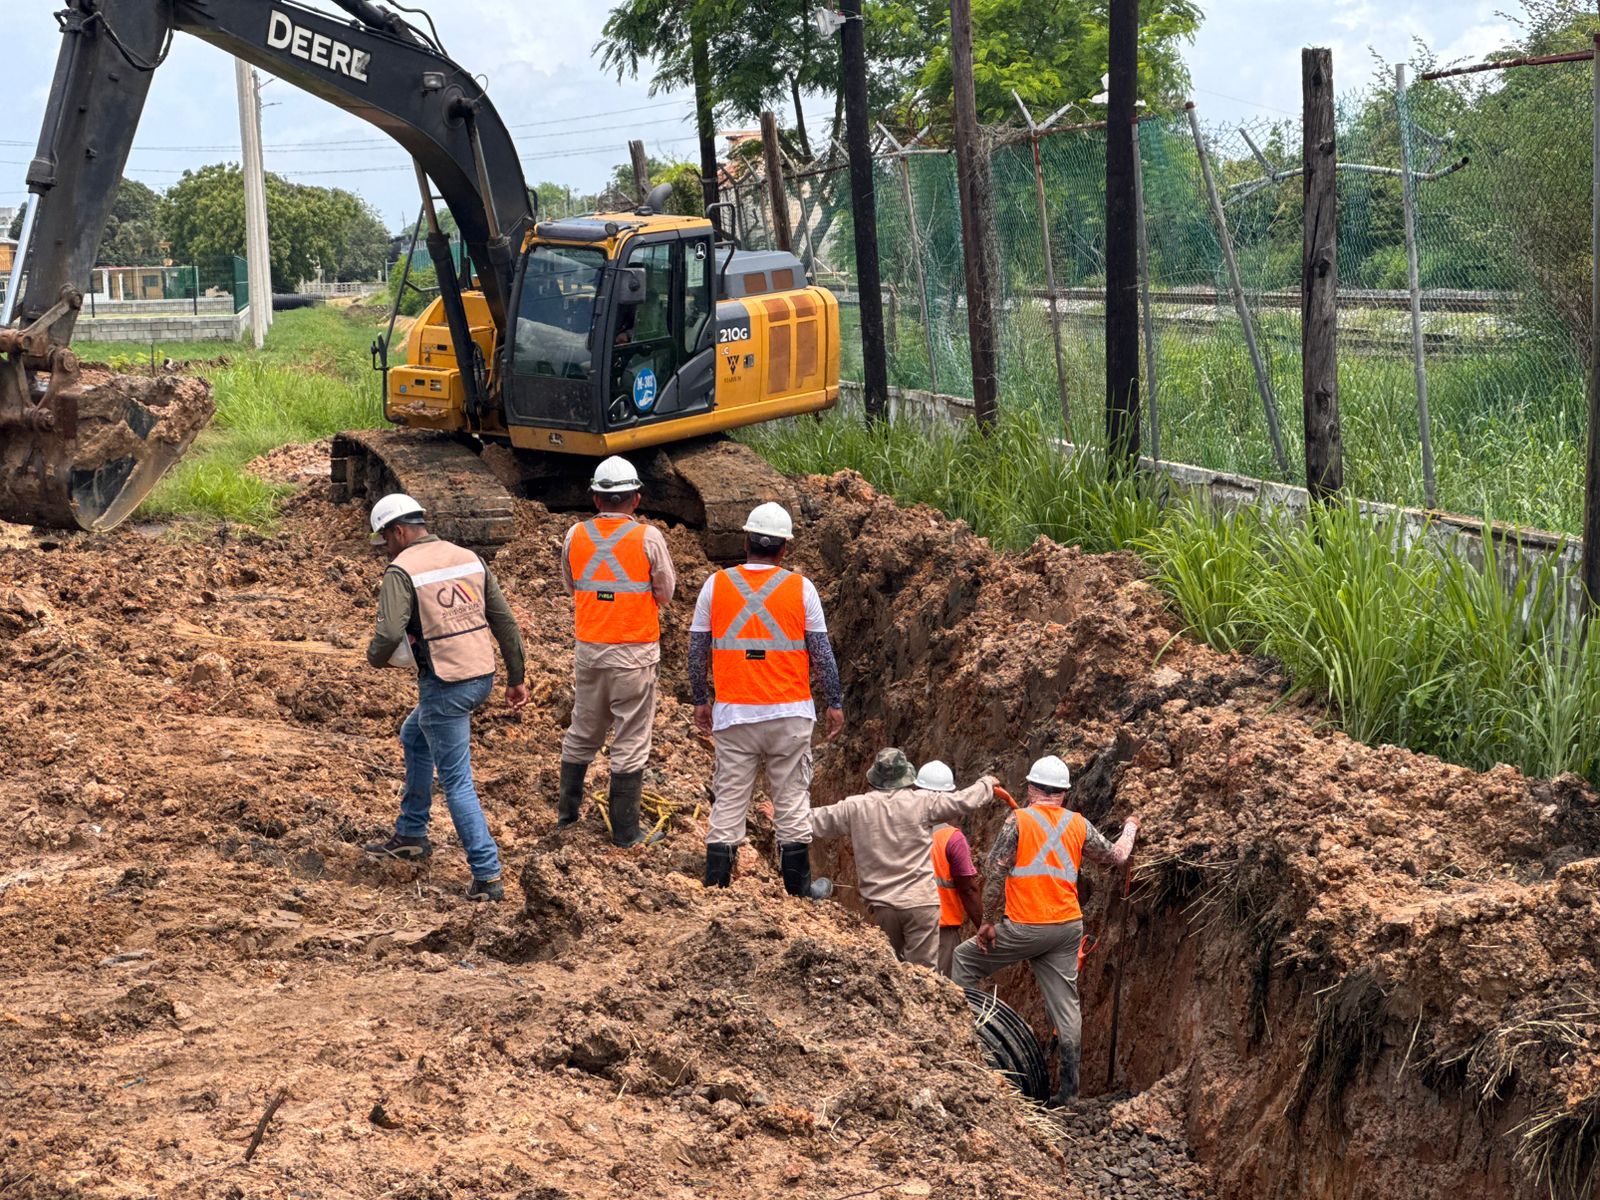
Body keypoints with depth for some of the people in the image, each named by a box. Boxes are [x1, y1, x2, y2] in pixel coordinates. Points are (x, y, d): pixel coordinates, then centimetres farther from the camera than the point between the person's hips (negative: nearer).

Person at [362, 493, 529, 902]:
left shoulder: (402, 570, -11)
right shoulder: (468, 558, 10)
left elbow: (390, 634, -22)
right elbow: (505, 621, 10)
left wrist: (376, 657, 1)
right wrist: (516, 678, 15)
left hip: (444, 686, -8)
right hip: (482, 677, 8)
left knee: (456, 782, 0)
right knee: (413, 738, 29)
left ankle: (488, 877, -2)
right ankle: (411, 834, 37)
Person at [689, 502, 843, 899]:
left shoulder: (716, 584, 0)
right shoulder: (801, 588, -3)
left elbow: (697, 651, 5)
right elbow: (822, 653, 0)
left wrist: (700, 701, 16)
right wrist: (835, 704, 8)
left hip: (733, 713, 1)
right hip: (790, 714, -1)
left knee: (728, 799, 6)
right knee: (793, 798, 8)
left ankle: (715, 885, 5)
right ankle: (798, 887, 14)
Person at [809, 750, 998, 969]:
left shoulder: (855, 808, 0)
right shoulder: (921, 802, -5)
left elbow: (814, 821, 8)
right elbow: (965, 801, 2)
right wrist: (987, 784, 24)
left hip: (880, 904, 3)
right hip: (920, 902, -3)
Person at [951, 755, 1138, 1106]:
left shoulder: (1018, 820, -6)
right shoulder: (1079, 825, 5)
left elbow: (996, 874, -10)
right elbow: (1116, 857, 17)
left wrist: (988, 921, -3)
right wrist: (1130, 829, 37)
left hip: (1024, 927, -4)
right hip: (1068, 926, 4)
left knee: (965, 958, 15)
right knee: (1065, 1003, 7)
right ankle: (1069, 1083, 7)